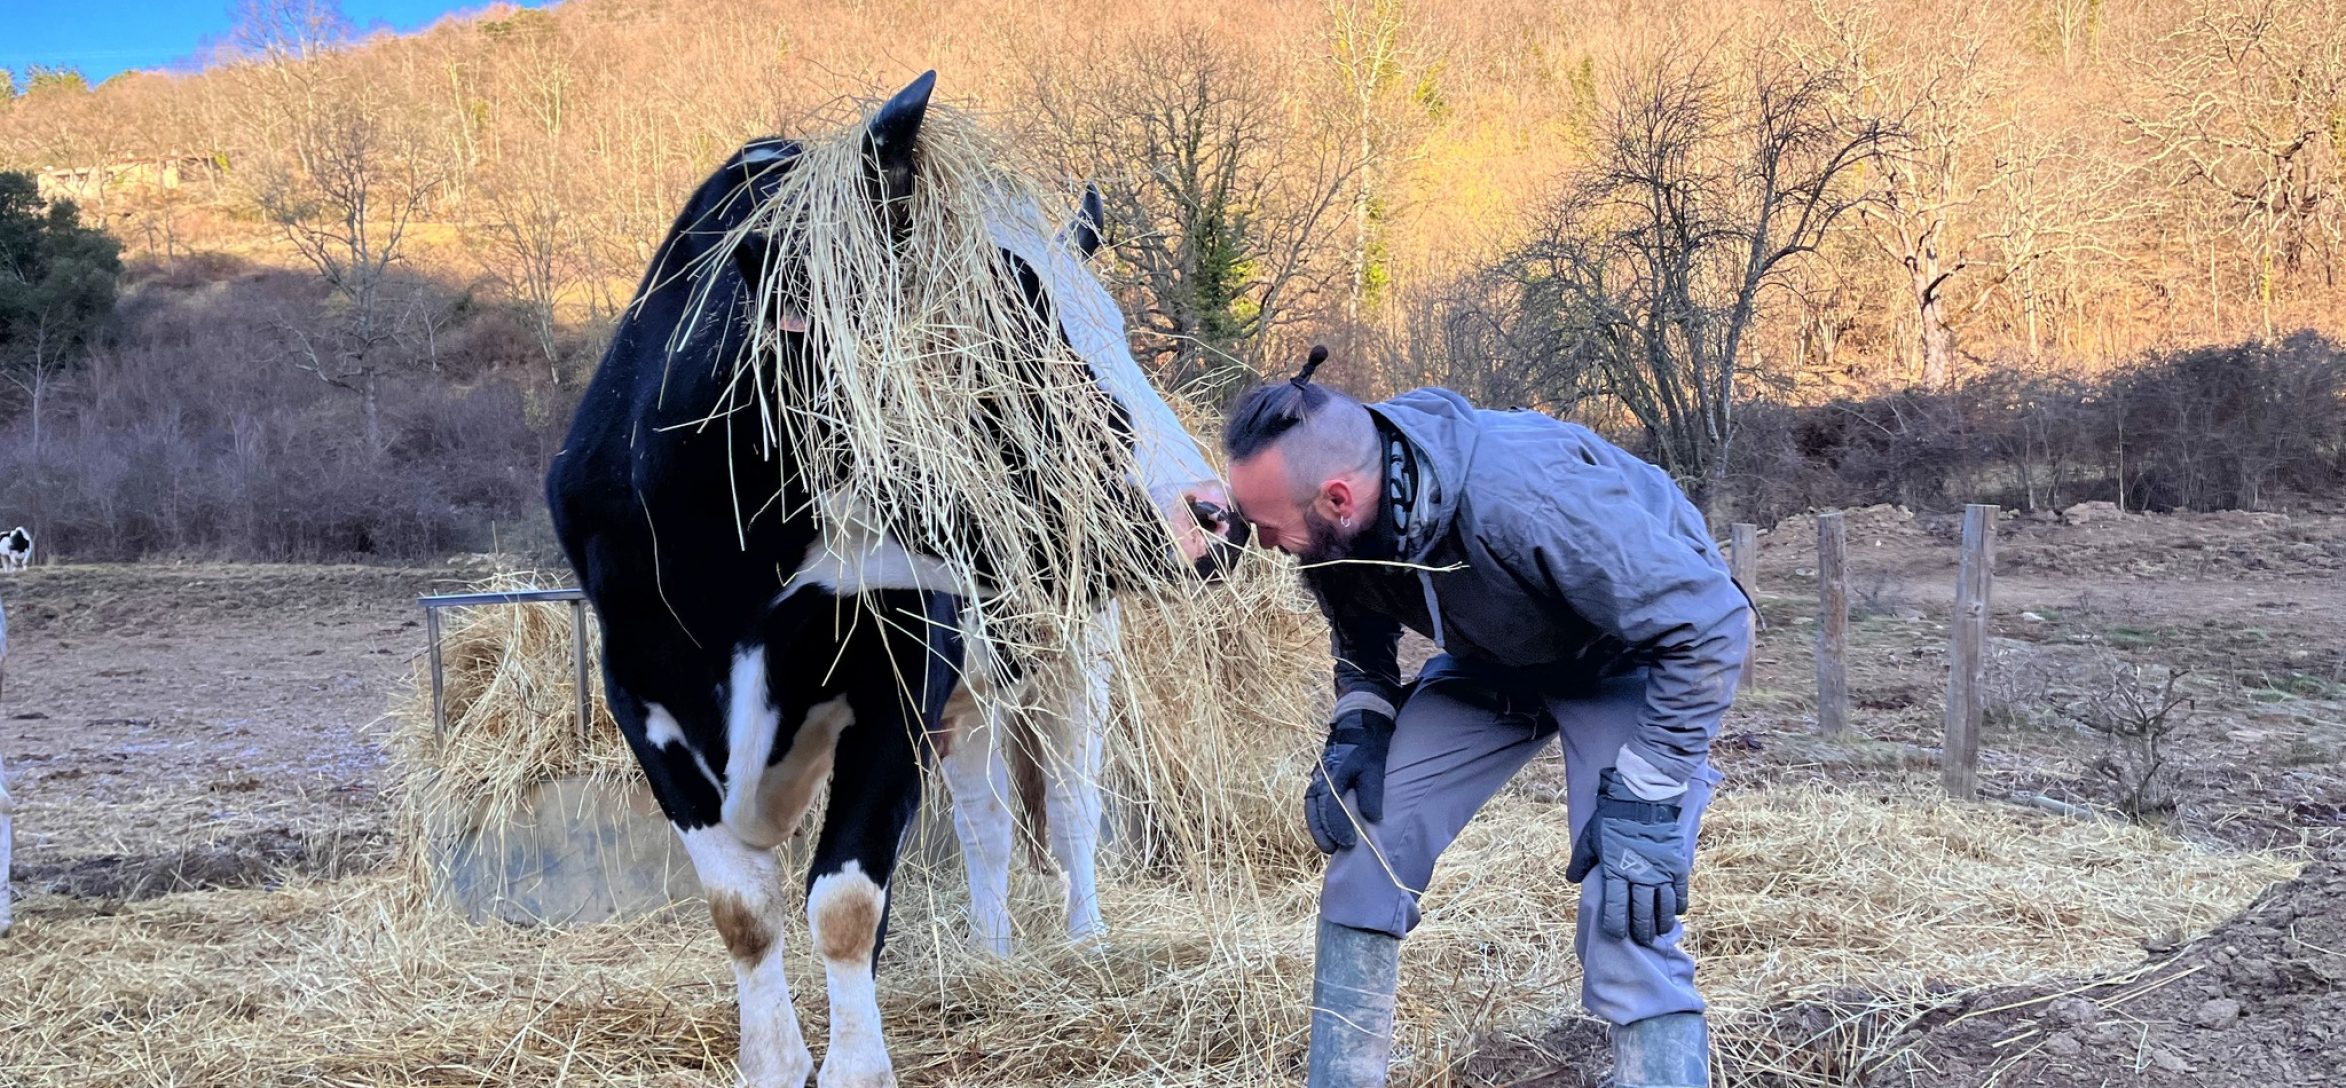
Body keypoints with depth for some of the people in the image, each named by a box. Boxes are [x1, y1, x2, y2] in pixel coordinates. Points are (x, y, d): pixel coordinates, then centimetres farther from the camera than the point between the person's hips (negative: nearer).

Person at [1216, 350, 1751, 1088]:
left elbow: (1711, 624, -33)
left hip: (1634, 654, -6)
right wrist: (1356, 731, -10)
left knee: (1627, 921, -19)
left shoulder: (1523, 498, -43)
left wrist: (1645, 798, -32)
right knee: (1362, 846, -2)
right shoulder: (1336, 528, -21)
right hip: (1493, 660, 6)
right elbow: (1361, 632, 6)